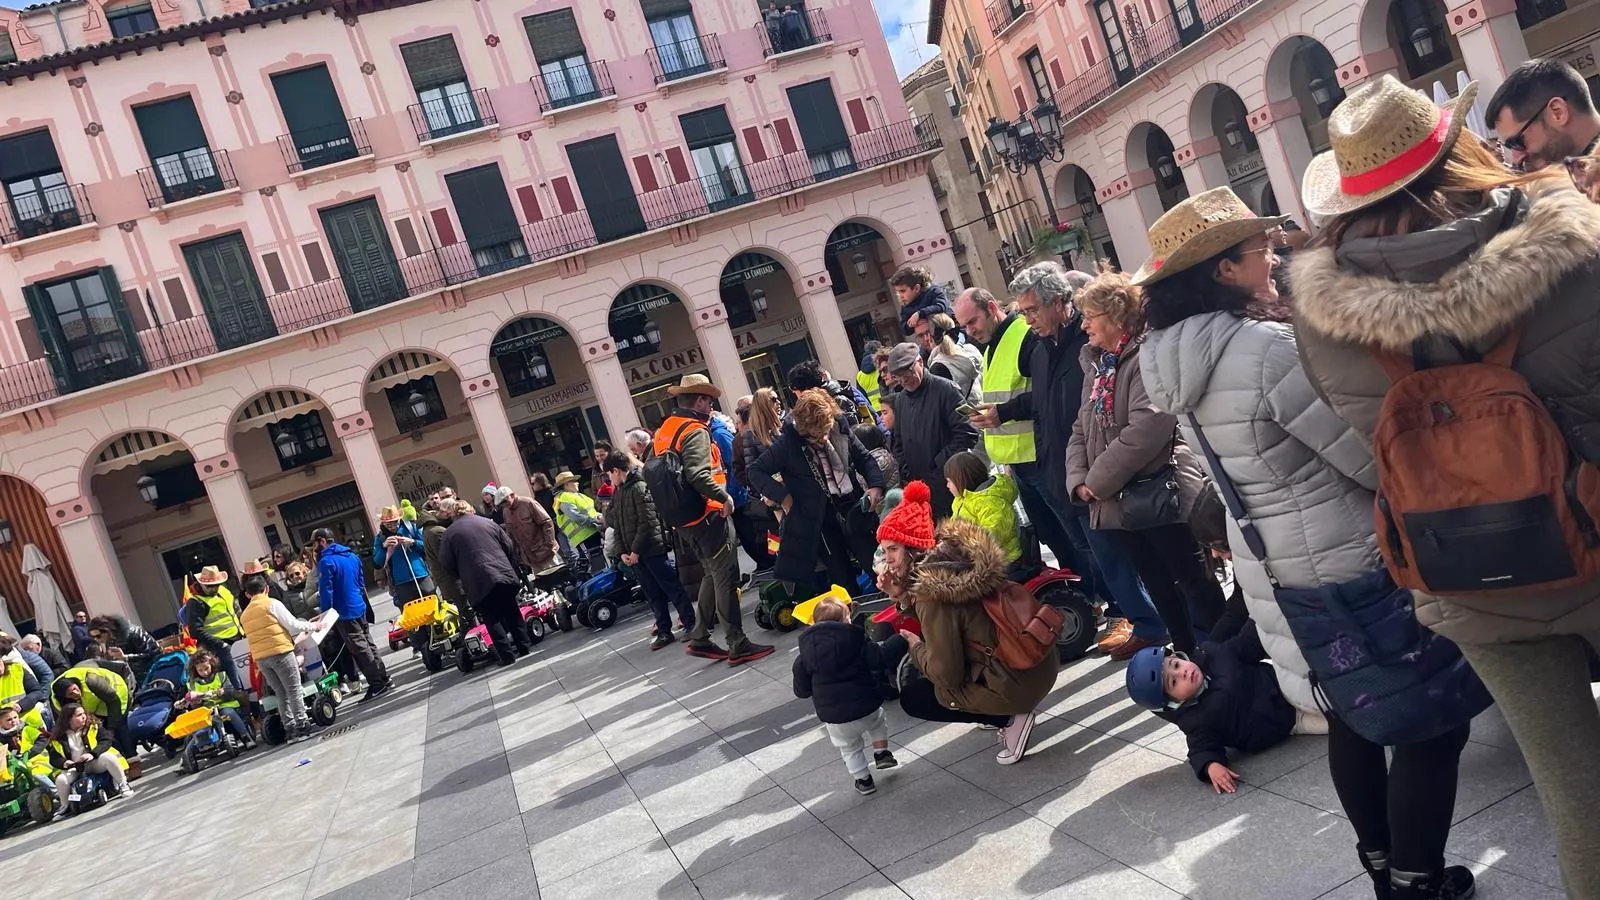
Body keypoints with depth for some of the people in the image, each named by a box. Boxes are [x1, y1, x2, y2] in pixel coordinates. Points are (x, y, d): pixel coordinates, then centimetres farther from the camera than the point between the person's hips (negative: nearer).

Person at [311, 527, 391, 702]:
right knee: (368, 645, 15)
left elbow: (326, 592, -17)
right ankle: (383, 679, 19)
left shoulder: (326, 561, -16)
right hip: (360, 608, 8)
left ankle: (377, 684, 0)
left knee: (360, 650, -2)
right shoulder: (351, 555, 10)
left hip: (345, 614, -8)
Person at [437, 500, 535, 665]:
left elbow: (446, 562, 2)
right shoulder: (487, 522, 14)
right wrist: (512, 569, 23)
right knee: (512, 611, 17)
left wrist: (461, 577, 18)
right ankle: (524, 645, 18)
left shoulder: (449, 532, 6)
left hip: (478, 582, -3)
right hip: (505, 575, 3)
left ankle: (507, 654, -1)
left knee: (492, 618, 4)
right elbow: (510, 546, 13)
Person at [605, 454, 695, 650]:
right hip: (634, 554, 8)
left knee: (672, 588, -2)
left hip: (652, 549, -8)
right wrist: (622, 551, 4)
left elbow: (647, 522, -18)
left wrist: (635, 550, -16)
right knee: (653, 594, 11)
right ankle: (664, 631, 16)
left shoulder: (639, 487, -12)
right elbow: (618, 526, 16)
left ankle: (691, 623, 6)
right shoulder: (617, 493, 15)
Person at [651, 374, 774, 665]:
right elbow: (697, 474, -29)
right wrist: (724, 496, -18)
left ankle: (700, 638, 22)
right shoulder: (695, 430, -14)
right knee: (726, 579, -3)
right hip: (708, 515, -9)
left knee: (713, 575, 20)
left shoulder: (663, 431, 12)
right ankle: (738, 646, 0)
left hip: (685, 518, 9)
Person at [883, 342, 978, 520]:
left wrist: (940, 463, -13)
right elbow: (897, 441, 23)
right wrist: (905, 469, 7)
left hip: (950, 484, -6)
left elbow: (967, 433, -14)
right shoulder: (900, 400, 13)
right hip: (918, 486, 6)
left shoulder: (945, 389, -8)